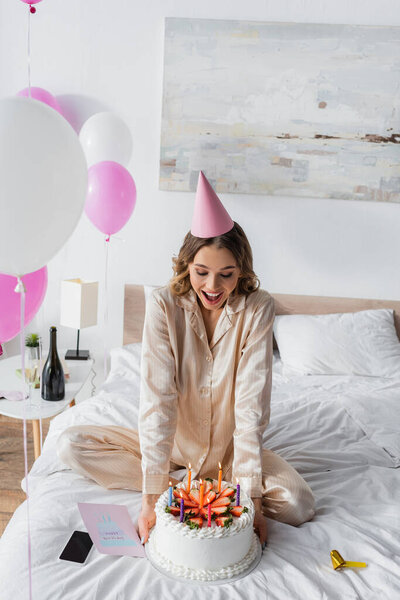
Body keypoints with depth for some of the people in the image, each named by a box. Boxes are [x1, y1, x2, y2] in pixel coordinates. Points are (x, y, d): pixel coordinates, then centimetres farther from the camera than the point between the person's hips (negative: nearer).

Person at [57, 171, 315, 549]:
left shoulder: (258, 309, -18)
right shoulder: (163, 305, -19)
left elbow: (252, 402, -20)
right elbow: (158, 397, -23)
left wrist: (250, 492, -24)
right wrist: (152, 494, -27)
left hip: (228, 447, 0)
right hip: (172, 441, 1)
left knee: (299, 505, -23)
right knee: (70, 445, -14)